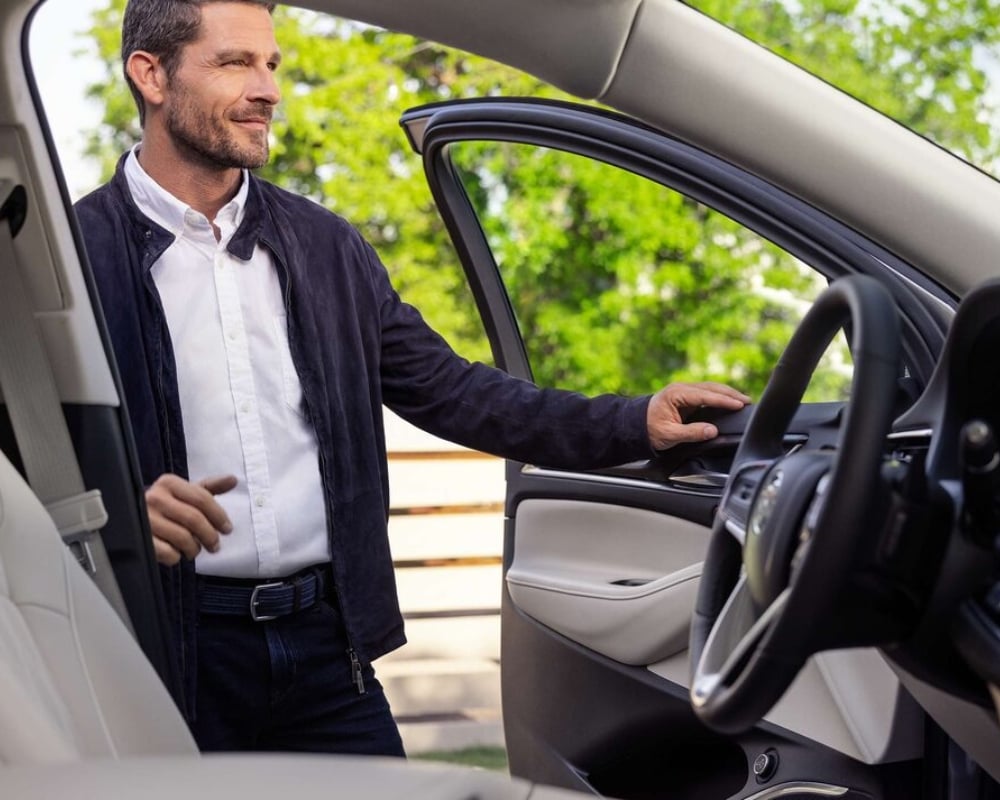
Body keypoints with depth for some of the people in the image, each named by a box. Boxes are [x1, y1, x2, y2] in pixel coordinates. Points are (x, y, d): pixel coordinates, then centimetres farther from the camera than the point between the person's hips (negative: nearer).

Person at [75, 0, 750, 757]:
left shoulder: (324, 245, 12)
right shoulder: (74, 250, -4)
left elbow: (446, 389, 12)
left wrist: (634, 424, 4)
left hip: (325, 638, 4)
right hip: (174, 651, -4)